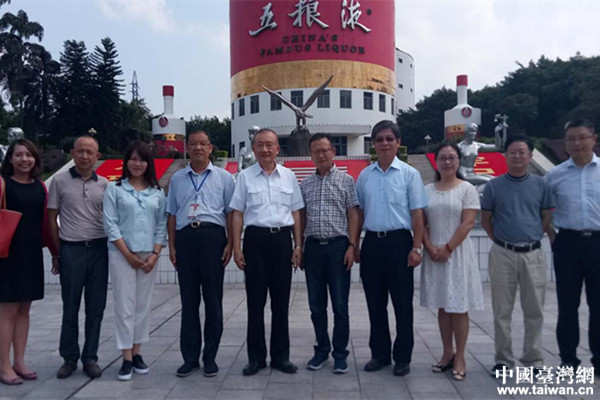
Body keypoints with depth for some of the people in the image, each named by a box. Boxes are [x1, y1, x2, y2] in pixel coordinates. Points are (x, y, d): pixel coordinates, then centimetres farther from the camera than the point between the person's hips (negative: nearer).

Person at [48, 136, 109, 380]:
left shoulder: (104, 184, 7)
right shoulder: (60, 181, 2)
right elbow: (52, 218, 5)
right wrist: (58, 251, 4)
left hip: (99, 249, 2)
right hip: (71, 250, -2)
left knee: (96, 307, 6)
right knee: (70, 306, 7)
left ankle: (90, 357, 18)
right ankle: (69, 358, 22)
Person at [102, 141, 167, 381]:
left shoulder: (157, 192, 9)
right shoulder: (114, 189, 2)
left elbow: (162, 225, 6)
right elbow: (110, 224, -4)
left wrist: (155, 255, -5)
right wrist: (128, 255, -9)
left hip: (149, 255, 3)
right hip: (122, 255, -2)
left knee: (143, 305, 8)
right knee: (125, 306, -1)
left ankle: (136, 353, 20)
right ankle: (126, 359, 7)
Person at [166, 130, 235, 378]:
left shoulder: (223, 177, 7)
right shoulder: (177, 179, 14)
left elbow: (231, 213, 4)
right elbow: (172, 215, 14)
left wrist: (230, 244, -5)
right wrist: (171, 246, 7)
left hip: (212, 236, -2)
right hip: (185, 237, 2)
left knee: (213, 299, 3)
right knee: (188, 299, 7)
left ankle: (210, 357, 14)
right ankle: (190, 357, 17)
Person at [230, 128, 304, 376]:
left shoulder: (289, 176, 8)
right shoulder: (245, 176, 4)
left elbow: (296, 213, 11)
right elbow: (238, 214, 3)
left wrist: (298, 246, 5)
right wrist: (236, 249, -2)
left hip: (282, 239, 2)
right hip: (255, 238, -1)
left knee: (281, 300, 8)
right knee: (255, 300, 5)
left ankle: (281, 356, 21)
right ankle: (256, 357, 18)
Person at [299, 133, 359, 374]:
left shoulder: (346, 180, 2)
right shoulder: (305, 185, 12)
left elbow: (353, 215, -2)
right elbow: (301, 218, 13)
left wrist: (352, 246, -10)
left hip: (338, 246, -3)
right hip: (313, 247, 4)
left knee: (340, 305, 2)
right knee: (316, 304, 10)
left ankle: (340, 354, 15)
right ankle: (322, 349, 25)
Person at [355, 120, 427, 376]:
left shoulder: (409, 174, -1)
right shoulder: (364, 175, 8)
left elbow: (417, 214, -4)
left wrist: (416, 248, -10)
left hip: (399, 242, -3)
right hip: (372, 242, 3)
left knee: (402, 303, 5)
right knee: (375, 302, 11)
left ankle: (403, 357, 20)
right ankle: (379, 353, 26)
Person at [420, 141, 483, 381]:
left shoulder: (466, 189, -1)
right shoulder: (427, 190, 8)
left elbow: (468, 222, -9)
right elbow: (421, 223, 5)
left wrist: (448, 248, -14)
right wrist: (430, 248, -9)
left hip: (457, 253, -3)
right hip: (433, 254, 4)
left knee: (459, 306, 1)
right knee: (442, 306, 10)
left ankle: (460, 358, 11)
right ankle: (447, 353, 21)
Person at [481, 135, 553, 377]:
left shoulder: (540, 184, 6)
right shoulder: (494, 186, 3)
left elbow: (547, 218, 10)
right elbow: (485, 220, 8)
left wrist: (532, 237, 2)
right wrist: (501, 240, 3)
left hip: (533, 254, 1)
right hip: (503, 254, -1)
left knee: (534, 310, 8)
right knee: (502, 311, 5)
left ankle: (534, 360, 23)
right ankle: (503, 360, 17)